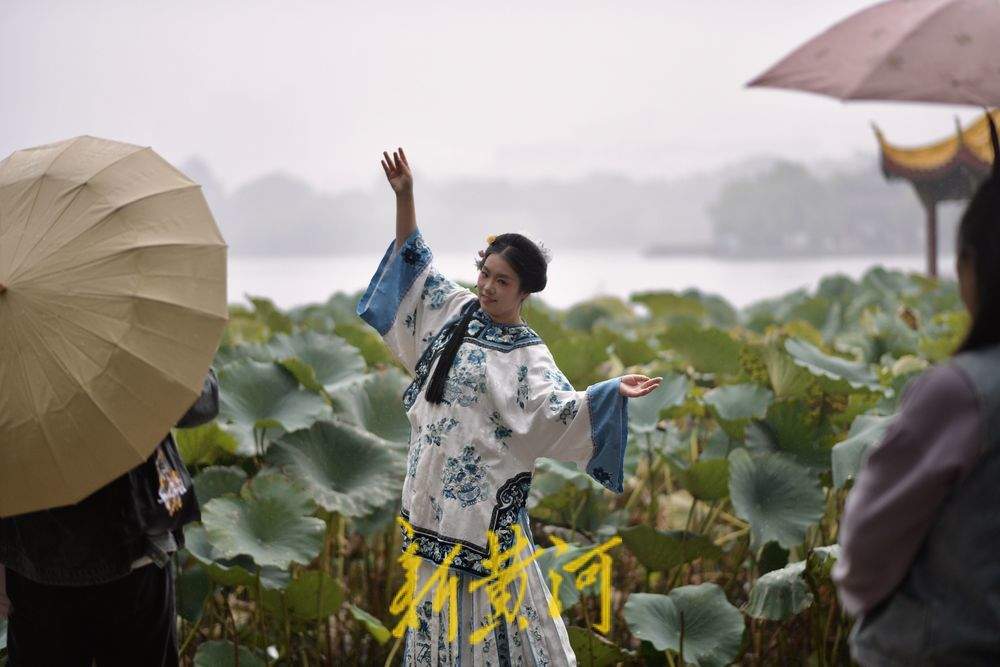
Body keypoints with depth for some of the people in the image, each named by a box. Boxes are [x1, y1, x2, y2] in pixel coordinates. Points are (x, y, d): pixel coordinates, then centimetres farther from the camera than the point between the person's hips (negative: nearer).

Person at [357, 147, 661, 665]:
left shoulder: (527, 353, -9)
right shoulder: (456, 310, 7)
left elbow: (554, 404, -23)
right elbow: (415, 263, 14)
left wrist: (613, 391, -38)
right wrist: (404, 197, 5)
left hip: (484, 487, -5)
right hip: (433, 480, 5)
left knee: (490, 586, -2)